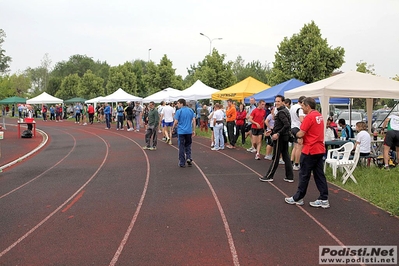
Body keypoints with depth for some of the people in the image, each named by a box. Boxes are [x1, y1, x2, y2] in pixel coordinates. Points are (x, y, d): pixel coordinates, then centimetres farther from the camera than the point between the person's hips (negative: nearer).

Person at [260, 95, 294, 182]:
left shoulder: (281, 112, -17)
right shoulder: (285, 110, 13)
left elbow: (287, 125, -27)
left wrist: (278, 134, -25)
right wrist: (272, 131, 18)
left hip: (279, 137, -10)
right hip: (285, 136, 10)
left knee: (275, 158, -1)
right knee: (286, 156, 12)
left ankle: (269, 176, 8)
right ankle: (290, 177, 16)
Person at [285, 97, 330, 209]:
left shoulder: (309, 117, -17)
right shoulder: (319, 116, 12)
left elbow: (300, 134, -18)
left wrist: (297, 134, 3)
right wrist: (302, 137, 3)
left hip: (310, 150, -8)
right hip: (320, 149, 8)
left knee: (304, 175, 3)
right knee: (319, 175, 10)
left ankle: (298, 198, 14)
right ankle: (324, 199, 12)